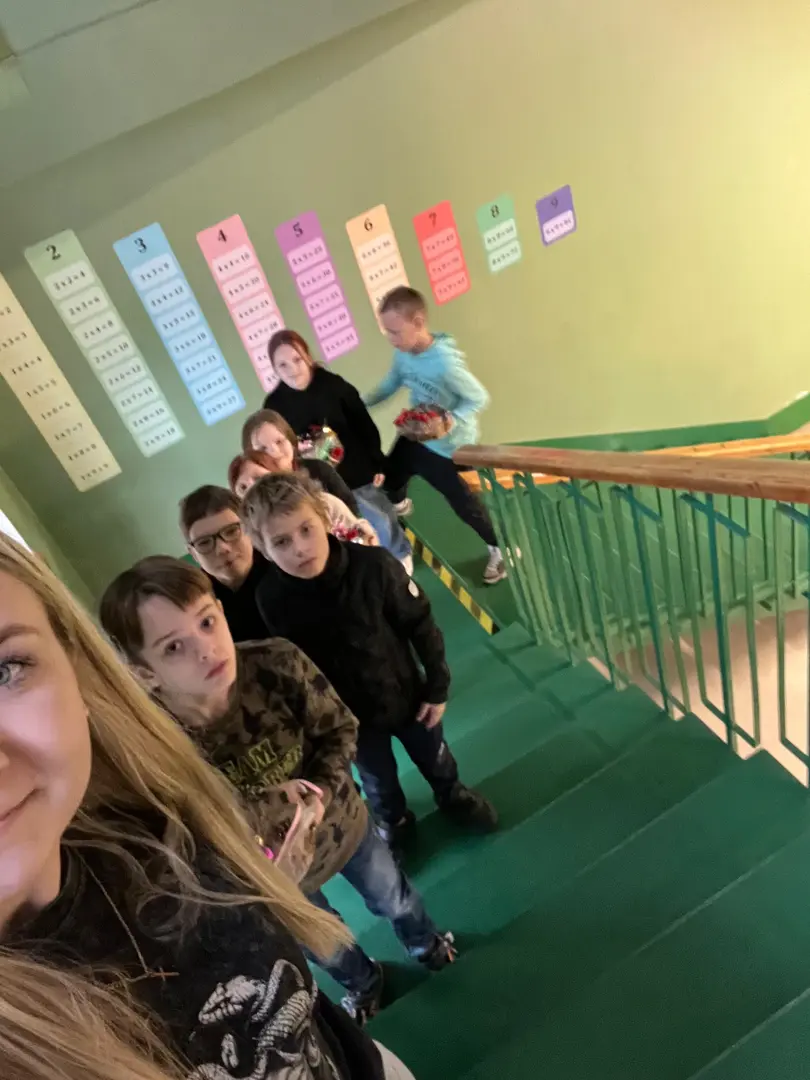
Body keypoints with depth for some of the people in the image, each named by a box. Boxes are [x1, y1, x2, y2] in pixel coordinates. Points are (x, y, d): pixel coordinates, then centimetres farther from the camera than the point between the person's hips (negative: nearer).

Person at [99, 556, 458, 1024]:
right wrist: (275, 802, -34)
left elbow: (340, 729, -17)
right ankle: (363, 983, 69)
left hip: (340, 822, 1)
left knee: (393, 897, 32)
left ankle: (425, 942, 69)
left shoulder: (277, 664, -33)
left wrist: (321, 791, -30)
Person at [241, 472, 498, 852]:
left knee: (435, 758, 29)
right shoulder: (270, 600, -27)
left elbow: (422, 626, -16)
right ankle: (394, 821, 62)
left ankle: (453, 796, 63)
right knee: (379, 783, 28)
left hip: (407, 693, 0)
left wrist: (437, 687, -8)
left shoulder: (373, 565, -30)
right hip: (348, 716, 0)